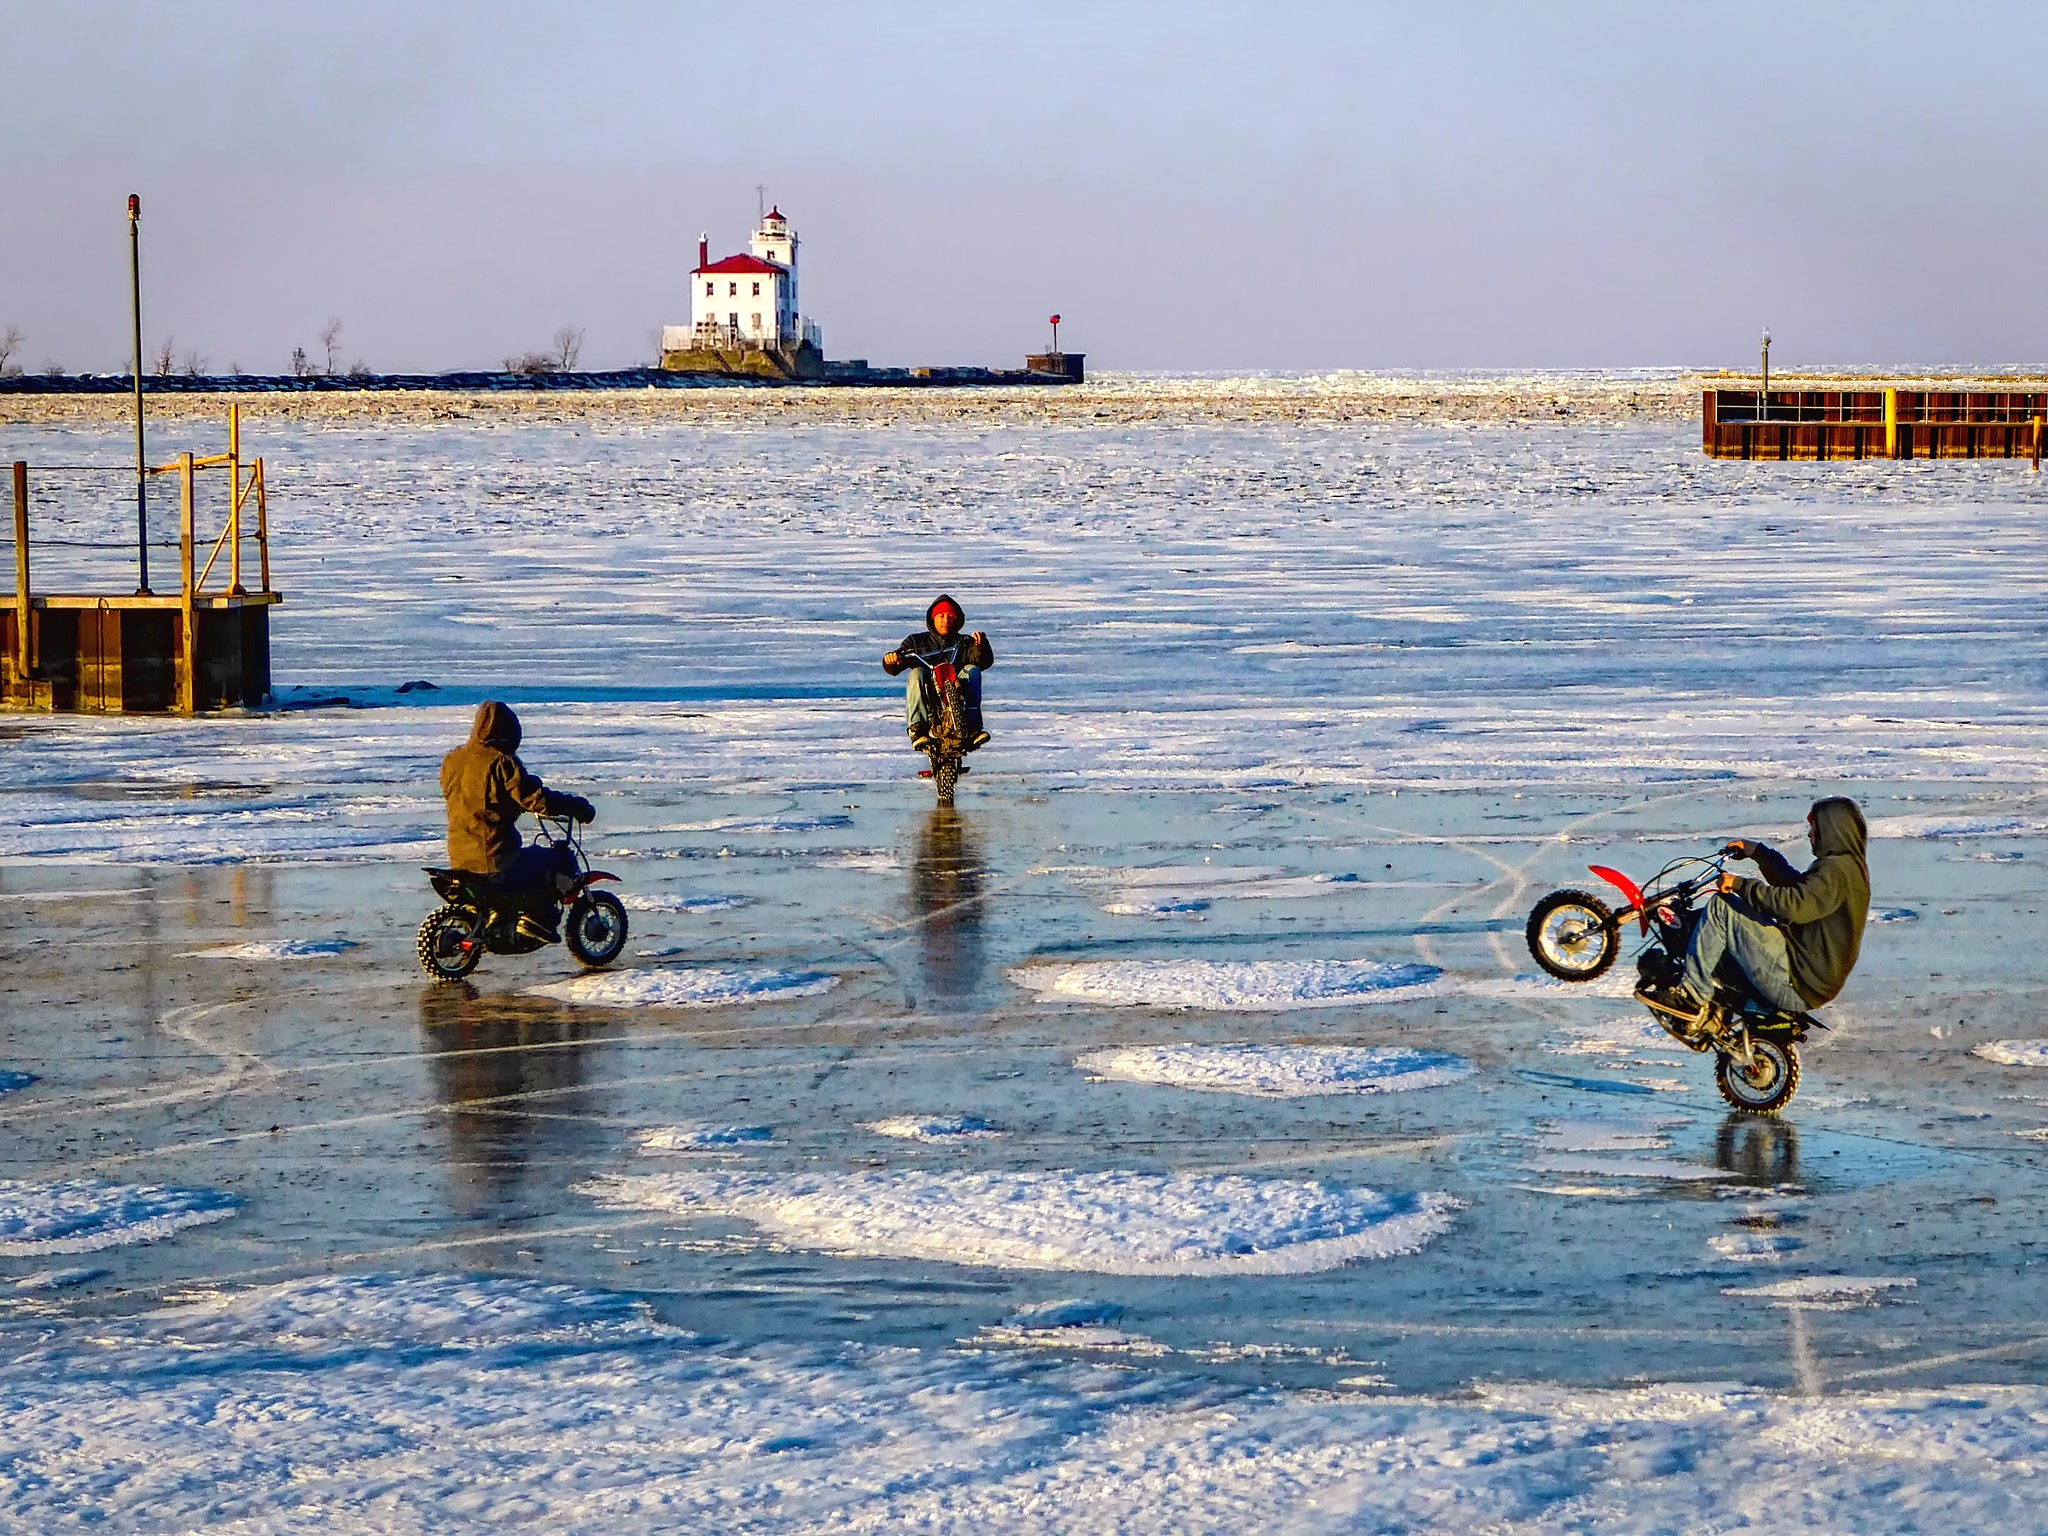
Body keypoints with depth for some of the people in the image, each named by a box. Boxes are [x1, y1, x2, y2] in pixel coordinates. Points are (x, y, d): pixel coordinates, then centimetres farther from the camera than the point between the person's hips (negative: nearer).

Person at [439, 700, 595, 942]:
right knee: (562, 859, 8)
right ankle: (536, 917, -2)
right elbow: (537, 799, -18)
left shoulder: (451, 761, 9)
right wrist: (577, 806, -4)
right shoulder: (502, 763, -13)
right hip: (497, 863, -8)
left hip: (459, 860, 8)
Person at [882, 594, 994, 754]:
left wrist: (981, 644, -16)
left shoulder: (963, 642, 24)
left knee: (972, 670, -23)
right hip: (927, 698, 0)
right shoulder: (917, 641, 25)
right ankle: (918, 729, -47)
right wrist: (891, 659, -12)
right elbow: (893, 668, 12)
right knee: (917, 673, -29)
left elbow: (984, 662, 4)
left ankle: (972, 727, -40)